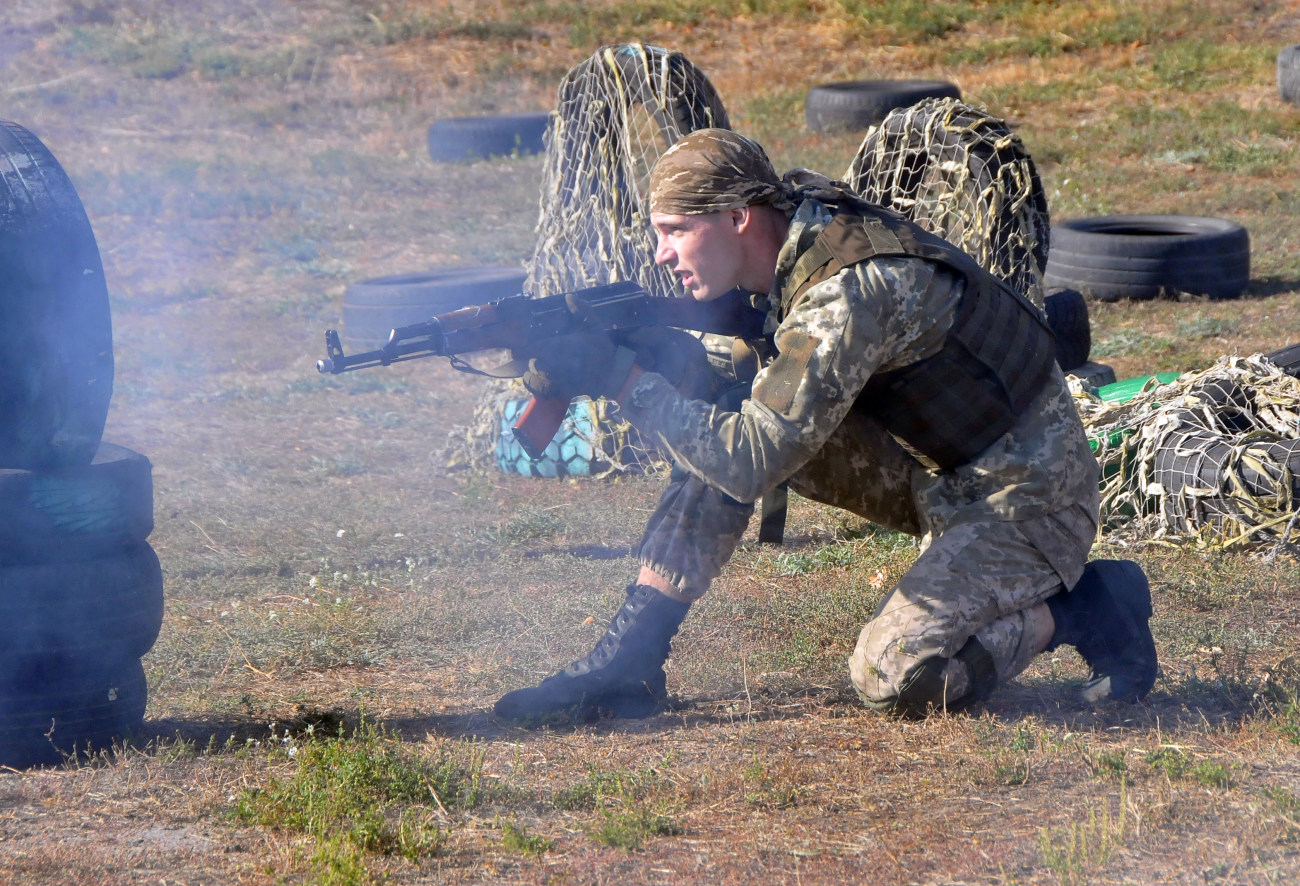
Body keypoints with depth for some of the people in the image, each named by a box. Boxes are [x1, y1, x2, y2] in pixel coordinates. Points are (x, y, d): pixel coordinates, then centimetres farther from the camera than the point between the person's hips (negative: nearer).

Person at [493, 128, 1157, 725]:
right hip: (932, 469, 9)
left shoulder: (847, 293, -29)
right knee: (717, 421, -5)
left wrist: (624, 379, -25)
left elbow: (753, 462, -30)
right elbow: (758, 407, 6)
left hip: (1027, 495, -9)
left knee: (895, 679, -26)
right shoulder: (792, 249, -2)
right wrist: (659, 359, -13)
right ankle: (629, 659, -1)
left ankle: (1082, 607, -1)